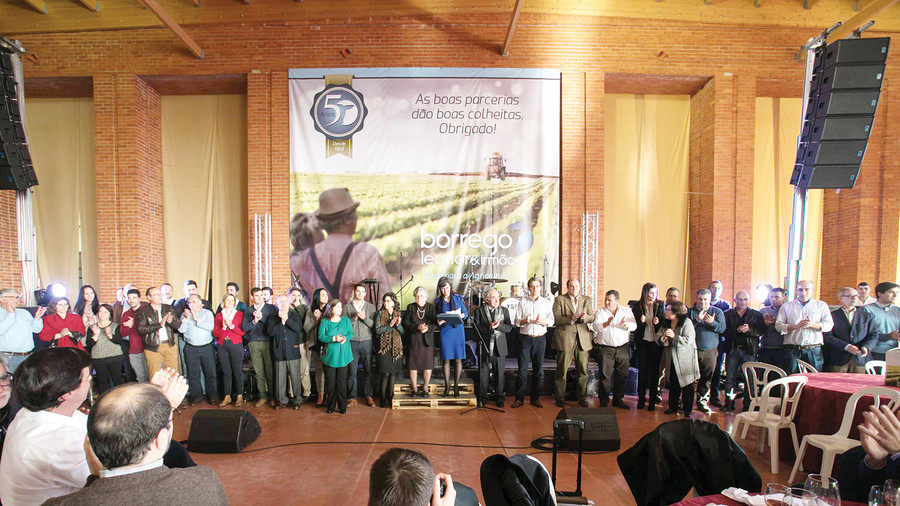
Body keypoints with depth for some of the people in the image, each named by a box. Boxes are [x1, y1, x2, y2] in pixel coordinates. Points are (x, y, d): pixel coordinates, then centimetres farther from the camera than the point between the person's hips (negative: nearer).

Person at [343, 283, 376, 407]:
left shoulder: (370, 307, 8)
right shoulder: (347, 307, 6)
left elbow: (374, 325, 1)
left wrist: (364, 318, -13)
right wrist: (354, 318, -13)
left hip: (366, 341, 1)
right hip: (352, 342, -1)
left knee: (368, 370, 2)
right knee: (352, 370, 1)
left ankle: (368, 396, 11)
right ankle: (353, 397, 10)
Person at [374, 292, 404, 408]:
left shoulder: (398, 314, 9)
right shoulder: (380, 313, 0)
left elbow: (402, 332, 7)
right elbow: (378, 330, -8)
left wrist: (398, 325, -12)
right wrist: (390, 325, -18)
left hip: (396, 346, 3)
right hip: (384, 346, -3)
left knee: (393, 372, 5)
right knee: (385, 373, -6)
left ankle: (390, 396, 16)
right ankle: (383, 398, 4)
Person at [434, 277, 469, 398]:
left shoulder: (458, 298, 8)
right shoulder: (438, 301, 8)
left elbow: (466, 313, 10)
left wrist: (461, 315, -11)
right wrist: (439, 321, -12)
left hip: (458, 330, 0)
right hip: (445, 331, 0)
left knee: (458, 359, 0)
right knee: (446, 359, 0)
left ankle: (456, 386, 9)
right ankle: (447, 386, 10)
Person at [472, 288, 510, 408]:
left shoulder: (504, 310, 9)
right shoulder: (479, 311, 2)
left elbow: (509, 328, 1)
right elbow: (477, 329, -7)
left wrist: (498, 325, -16)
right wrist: (489, 327, -20)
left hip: (499, 348, 2)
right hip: (485, 347, -2)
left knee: (500, 374, 7)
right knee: (483, 374, 5)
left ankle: (499, 398, 19)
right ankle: (482, 398, 17)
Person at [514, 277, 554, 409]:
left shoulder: (547, 302, 8)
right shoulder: (523, 301, 6)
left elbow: (551, 321, 3)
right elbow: (517, 321, 3)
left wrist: (542, 321, -17)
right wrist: (524, 321, -18)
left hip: (540, 338, 1)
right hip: (525, 338, -1)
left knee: (538, 369, 5)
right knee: (522, 369, -2)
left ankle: (535, 398, 15)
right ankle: (519, 398, 5)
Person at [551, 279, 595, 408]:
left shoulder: (587, 300, 14)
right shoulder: (559, 299, 4)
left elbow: (592, 318, 6)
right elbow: (557, 318, -7)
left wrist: (584, 317, -16)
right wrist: (571, 318, -20)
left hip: (583, 339, 3)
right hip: (565, 338, -3)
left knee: (583, 370, 5)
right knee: (562, 370, 2)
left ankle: (582, 398, 18)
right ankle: (560, 398, 13)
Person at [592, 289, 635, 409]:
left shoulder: (627, 311, 8)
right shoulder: (600, 312, 3)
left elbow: (634, 326, -3)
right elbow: (596, 327, -11)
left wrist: (625, 325, -24)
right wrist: (607, 323, -30)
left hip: (623, 349, 2)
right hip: (605, 349, -2)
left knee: (622, 376, 8)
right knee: (605, 376, -2)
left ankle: (618, 399, 23)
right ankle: (603, 401, 8)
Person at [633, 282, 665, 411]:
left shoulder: (660, 306, 0)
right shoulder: (637, 306, -1)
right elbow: (634, 325, 1)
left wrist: (658, 323, -16)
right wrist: (641, 322, -18)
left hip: (656, 342, 0)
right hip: (642, 342, 0)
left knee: (654, 371, 4)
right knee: (642, 370, 3)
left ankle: (652, 400, 13)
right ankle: (641, 398, 14)